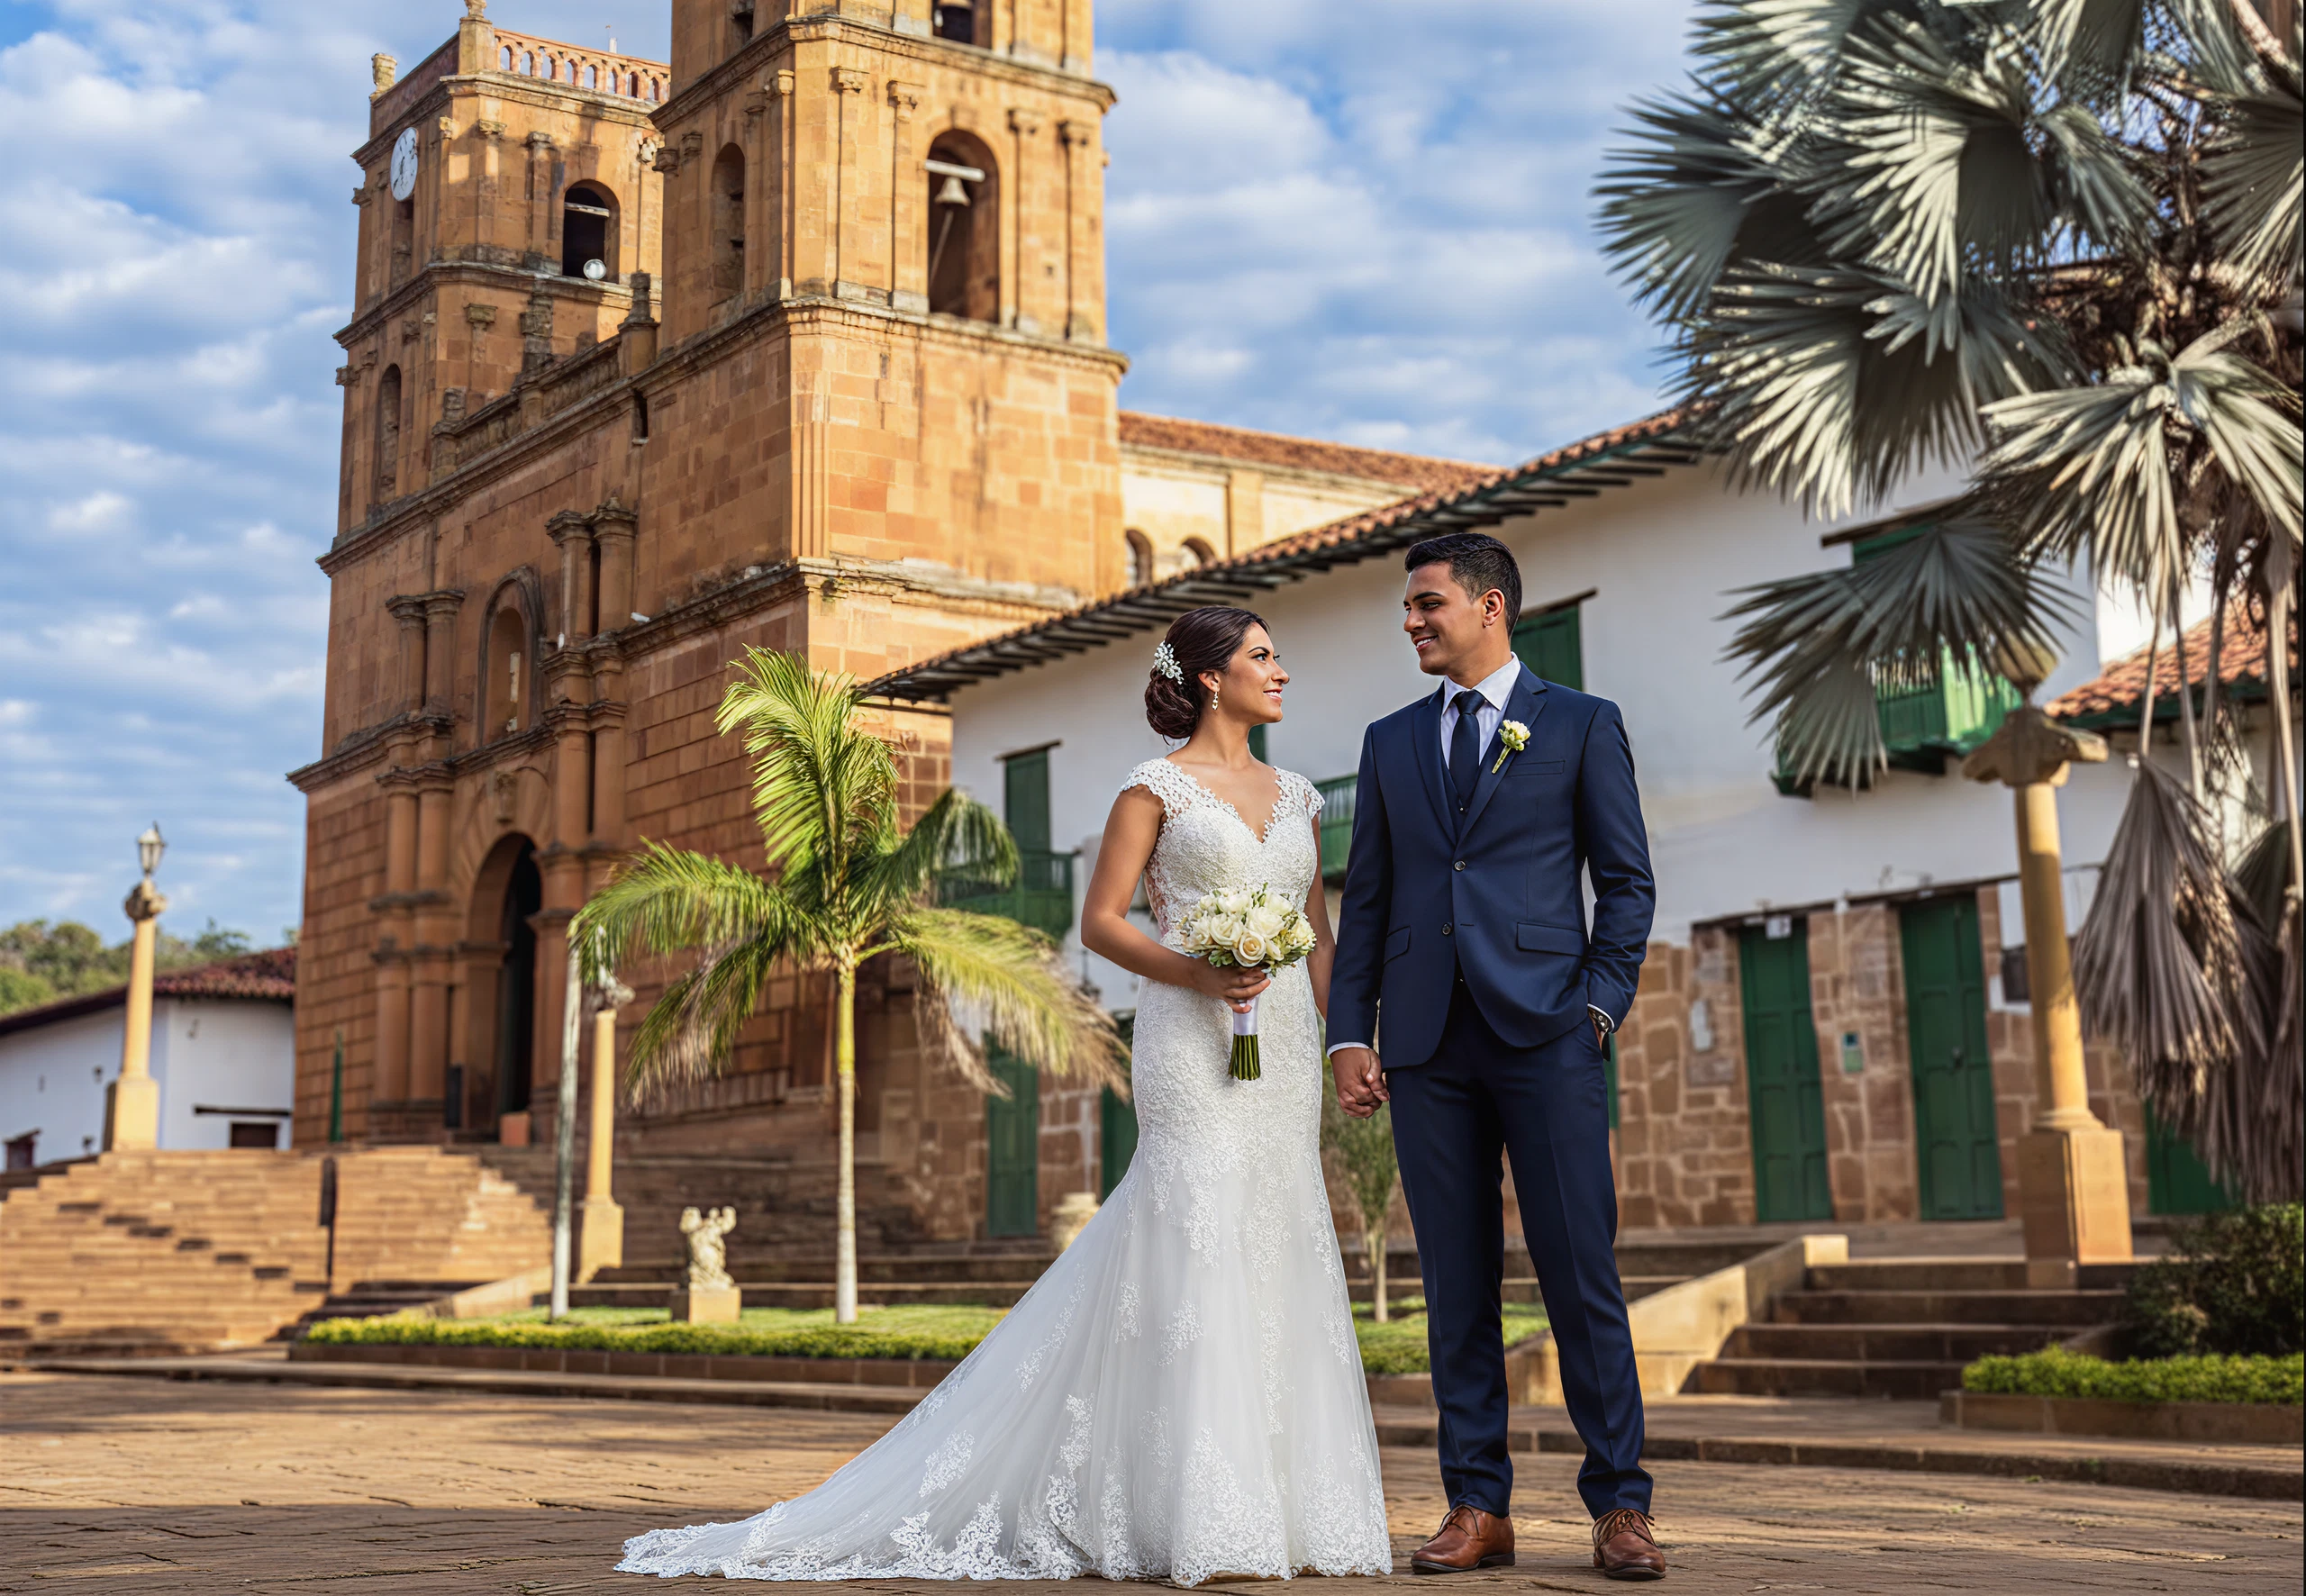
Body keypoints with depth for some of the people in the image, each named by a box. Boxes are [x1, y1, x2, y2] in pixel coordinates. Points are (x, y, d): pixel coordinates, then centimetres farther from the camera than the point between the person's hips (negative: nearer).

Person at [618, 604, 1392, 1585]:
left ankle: (1285, 1514, 10)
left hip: (1282, 1052, 6)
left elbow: (1317, 935, 17)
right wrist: (1196, 972, -18)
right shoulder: (1156, 787, 0)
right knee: (1196, 1255, -10)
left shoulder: (1297, 796, 17)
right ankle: (1199, 1526, -6)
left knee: (1281, 1259, 4)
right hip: (1191, 1046, -6)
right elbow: (1101, 922, -4)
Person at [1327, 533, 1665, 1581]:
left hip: (1544, 1033, -3)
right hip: (1427, 1042, 3)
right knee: (1456, 1283, 5)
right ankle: (1478, 1506, 11)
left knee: (1581, 1275, -4)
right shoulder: (1390, 741, 17)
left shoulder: (1581, 725, 7)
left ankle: (1618, 1505, 4)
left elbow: (1627, 882, 5)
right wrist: (1349, 1034, 6)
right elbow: (1365, 898, 15)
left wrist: (1600, 1007, -6)